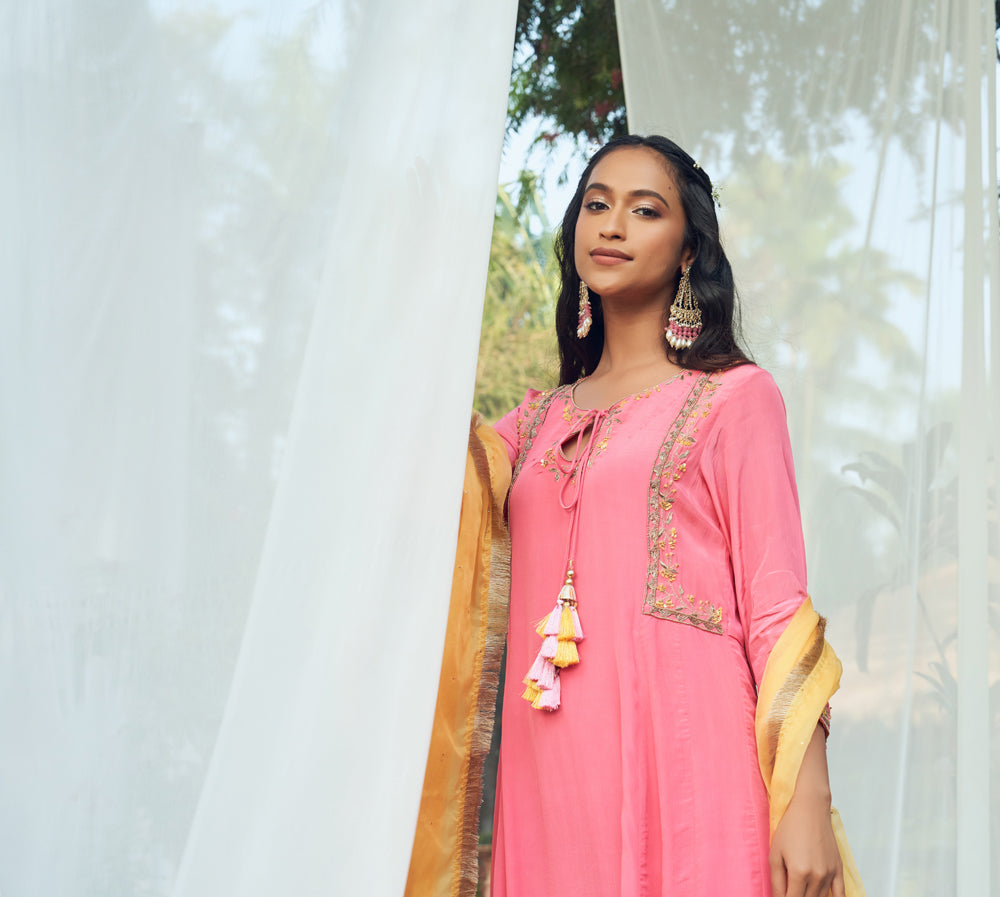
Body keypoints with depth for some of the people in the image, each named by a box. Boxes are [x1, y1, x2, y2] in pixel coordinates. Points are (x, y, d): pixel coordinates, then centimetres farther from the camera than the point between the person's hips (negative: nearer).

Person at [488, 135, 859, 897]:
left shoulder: (735, 396, 4)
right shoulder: (540, 419, 19)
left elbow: (778, 605, -3)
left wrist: (808, 804, -12)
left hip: (682, 758, -4)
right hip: (548, 773, 4)